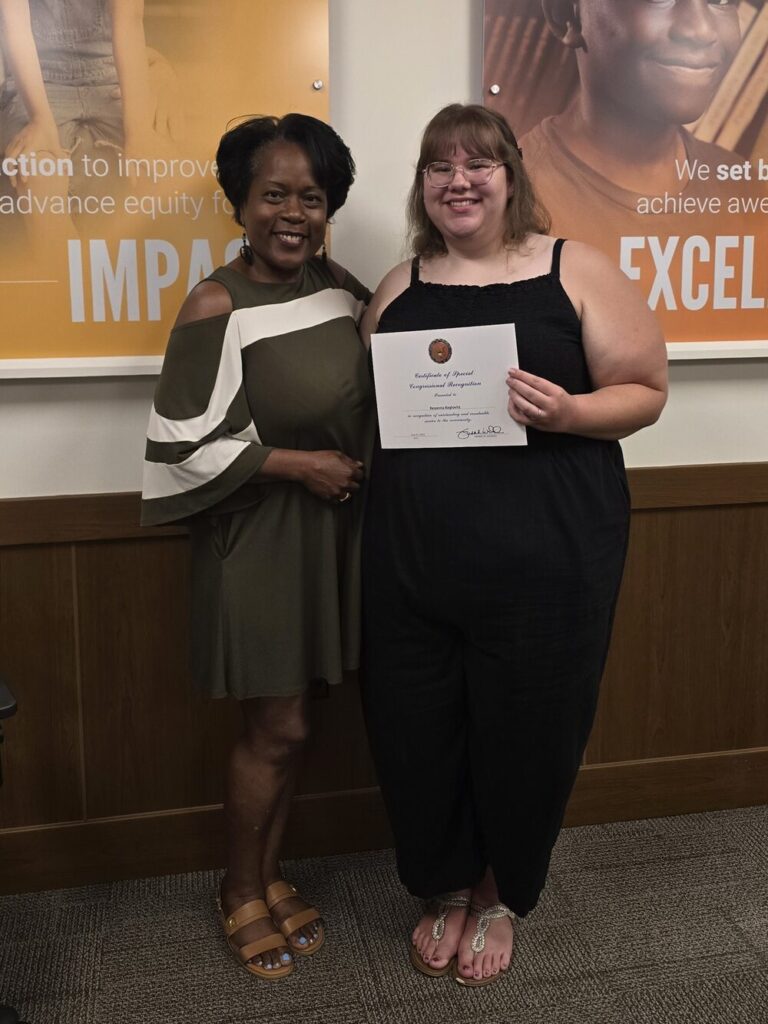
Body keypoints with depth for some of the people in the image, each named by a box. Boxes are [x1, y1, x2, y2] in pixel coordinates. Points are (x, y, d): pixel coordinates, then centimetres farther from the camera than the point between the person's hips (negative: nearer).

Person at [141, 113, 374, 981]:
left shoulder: (338, 285, 1)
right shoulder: (218, 306, -17)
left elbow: (365, 389, 17)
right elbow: (185, 445, -17)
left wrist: (360, 464, -2)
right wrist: (298, 465, -17)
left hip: (330, 530, 6)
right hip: (258, 539, -6)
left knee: (286, 722, 16)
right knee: (276, 730, 5)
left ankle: (268, 875, 35)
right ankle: (240, 894, 28)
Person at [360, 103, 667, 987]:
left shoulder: (575, 271, -1)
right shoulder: (399, 288, 10)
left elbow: (644, 392, -1)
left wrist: (566, 412, -20)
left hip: (544, 560, -3)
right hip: (412, 559, 3)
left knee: (525, 734, 9)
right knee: (416, 733, 10)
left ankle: (502, 897, 37)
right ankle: (446, 890, 37)